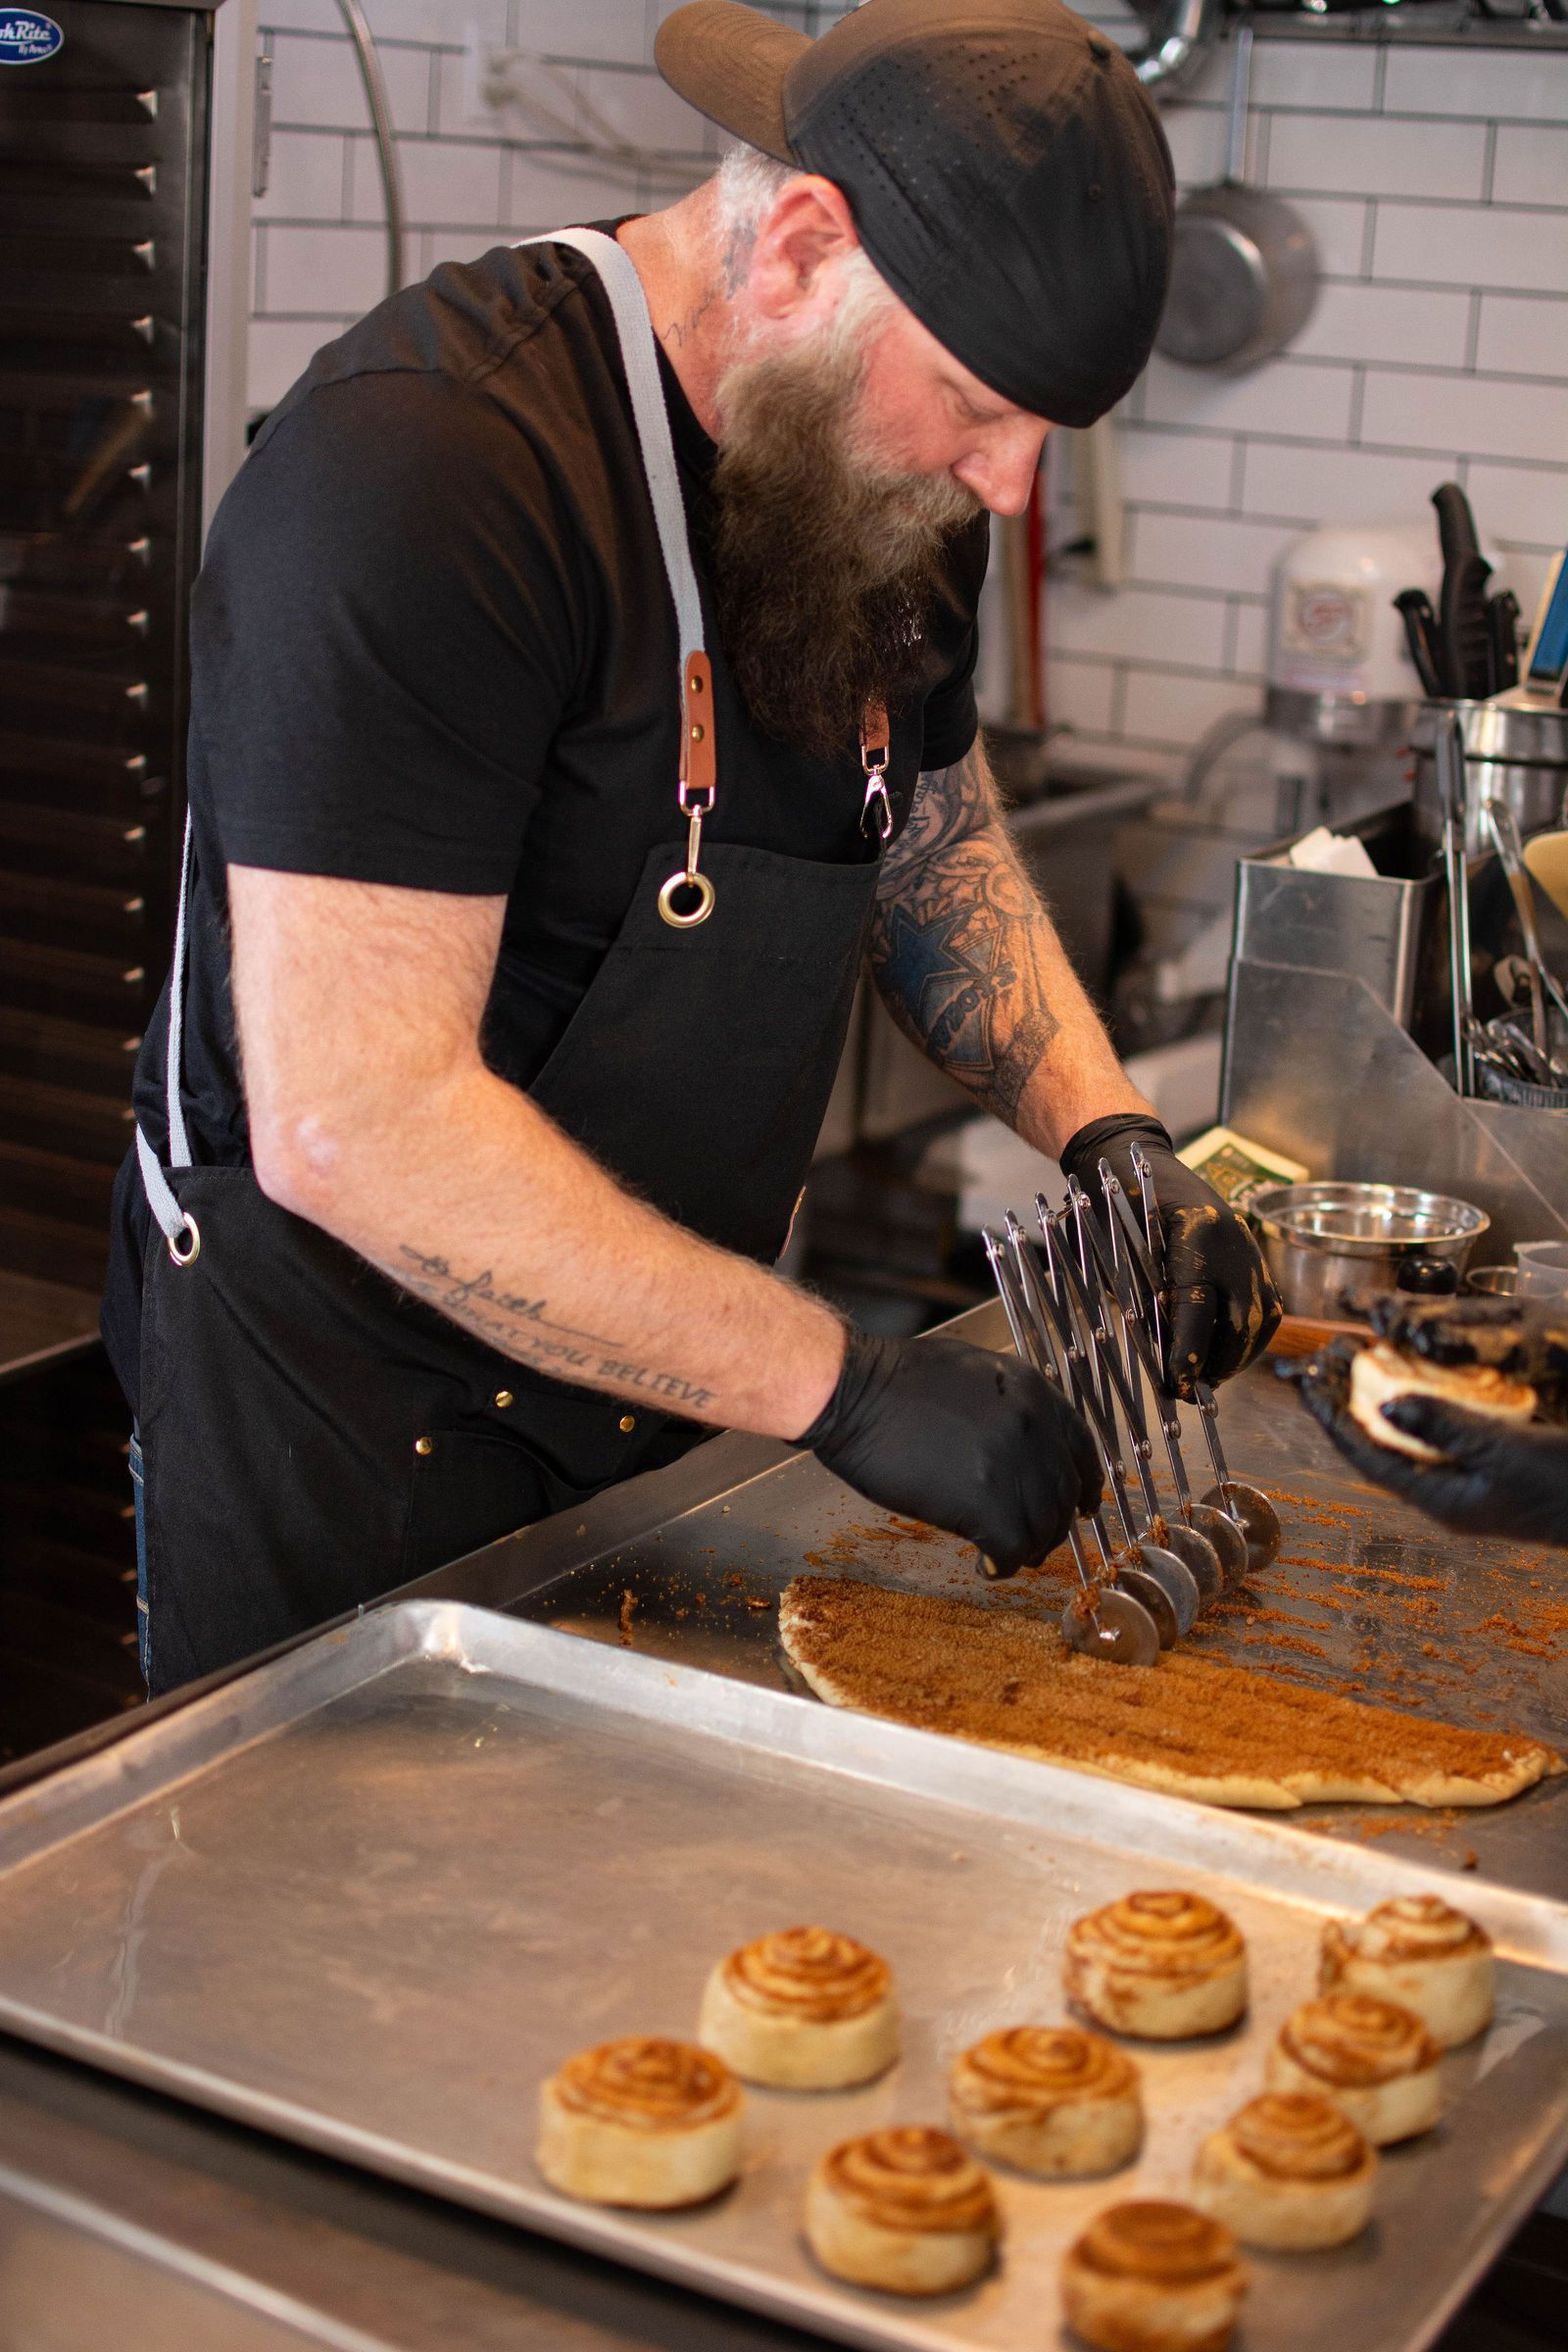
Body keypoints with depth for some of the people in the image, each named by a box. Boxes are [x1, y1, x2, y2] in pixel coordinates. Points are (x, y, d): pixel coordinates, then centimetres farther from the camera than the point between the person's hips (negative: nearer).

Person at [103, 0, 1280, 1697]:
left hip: (662, 1378, 8)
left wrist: (1110, 1137, -2)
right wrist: (839, 1388, -29)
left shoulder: (885, 469, 1)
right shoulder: (417, 472, -27)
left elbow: (937, 858, 16)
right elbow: (352, 1125, -31)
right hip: (350, 1412, -7)